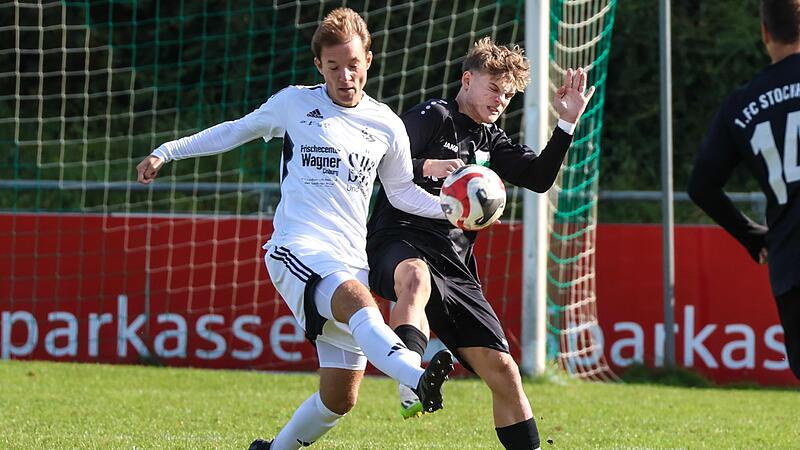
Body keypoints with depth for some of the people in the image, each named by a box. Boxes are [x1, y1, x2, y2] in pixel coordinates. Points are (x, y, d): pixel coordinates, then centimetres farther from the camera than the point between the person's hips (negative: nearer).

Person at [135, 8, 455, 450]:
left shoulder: (386, 126, 13)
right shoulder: (294, 103, 7)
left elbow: (403, 192, 23)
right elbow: (236, 131, 21)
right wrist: (168, 151, 20)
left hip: (350, 261, 5)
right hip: (297, 251, -5)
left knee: (340, 398, 1)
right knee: (359, 300, -38)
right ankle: (419, 378, -64)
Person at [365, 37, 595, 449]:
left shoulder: (491, 141, 24)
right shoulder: (433, 116, 2)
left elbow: (539, 178, 16)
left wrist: (567, 123, 7)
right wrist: (427, 166, -24)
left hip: (454, 267, 7)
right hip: (401, 244, -7)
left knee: (500, 368, 3)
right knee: (415, 276, -45)